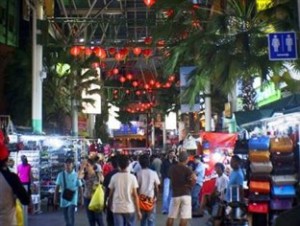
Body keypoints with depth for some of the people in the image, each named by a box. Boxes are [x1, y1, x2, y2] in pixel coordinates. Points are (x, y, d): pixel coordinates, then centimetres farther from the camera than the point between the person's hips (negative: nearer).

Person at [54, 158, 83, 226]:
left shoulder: (76, 175, -5)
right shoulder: (61, 175, -2)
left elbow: (80, 187, 0)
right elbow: (57, 187, 3)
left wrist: (81, 198, 0)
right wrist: (55, 197, 2)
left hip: (73, 198, -2)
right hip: (64, 198, 3)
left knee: (71, 214, -16)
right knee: (66, 216, 11)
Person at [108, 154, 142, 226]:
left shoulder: (114, 177, -3)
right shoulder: (132, 177, -6)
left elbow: (110, 194, 2)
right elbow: (135, 195, -6)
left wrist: (110, 206, 17)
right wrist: (138, 210, 0)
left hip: (117, 208, 1)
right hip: (129, 208, -1)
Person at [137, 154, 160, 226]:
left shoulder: (138, 173, -6)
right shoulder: (153, 173, -6)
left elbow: (137, 187, -5)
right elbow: (156, 187, -2)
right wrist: (156, 196, 14)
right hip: (151, 198, -1)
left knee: (143, 219, 15)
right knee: (151, 219, 3)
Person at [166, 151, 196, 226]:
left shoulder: (172, 168, 6)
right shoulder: (186, 169, -9)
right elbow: (194, 178, -23)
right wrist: (191, 185, -6)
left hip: (175, 194, 4)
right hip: (185, 194, -4)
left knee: (171, 216, 11)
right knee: (184, 217, -2)